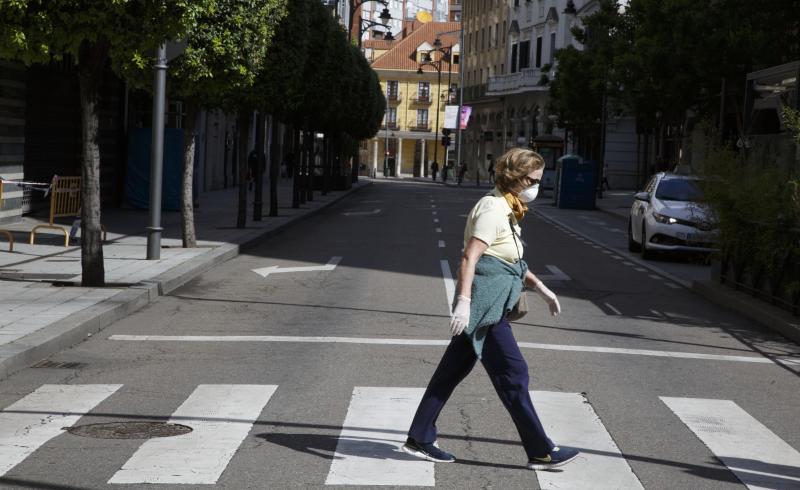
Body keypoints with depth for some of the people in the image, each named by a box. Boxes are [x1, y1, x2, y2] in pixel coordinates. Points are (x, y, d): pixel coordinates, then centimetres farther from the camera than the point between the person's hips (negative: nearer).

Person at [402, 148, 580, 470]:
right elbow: (470, 257, -23)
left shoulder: (507, 210, 18)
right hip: (484, 307, -10)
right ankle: (541, 452, 0)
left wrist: (541, 289, 26)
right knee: (513, 374, -5)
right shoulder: (492, 209, -14)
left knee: (453, 370, 12)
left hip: (489, 307, 10)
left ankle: (419, 439, 18)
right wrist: (463, 302, -31)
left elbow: (513, 261, 29)